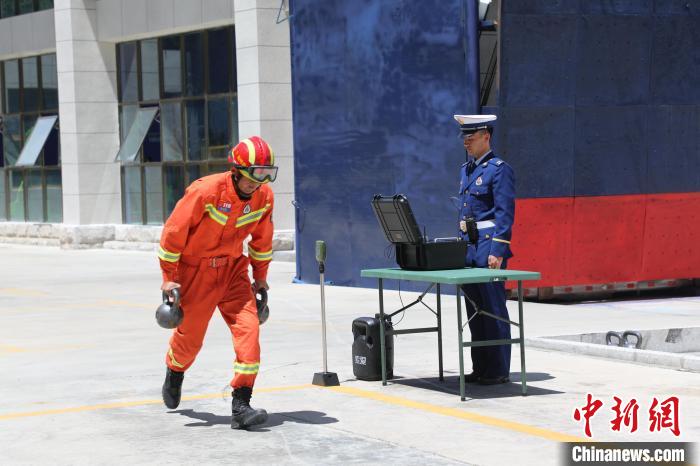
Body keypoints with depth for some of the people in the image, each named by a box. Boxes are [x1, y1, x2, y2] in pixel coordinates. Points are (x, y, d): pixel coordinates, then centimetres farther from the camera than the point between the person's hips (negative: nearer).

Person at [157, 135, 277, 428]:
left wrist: (260, 275, 17)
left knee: (248, 328, -13)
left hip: (232, 270, 4)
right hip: (196, 270, -4)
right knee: (190, 334, 9)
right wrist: (169, 277, -12)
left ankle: (241, 406, -12)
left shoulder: (264, 196, -7)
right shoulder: (205, 191, -24)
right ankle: (174, 372, 45)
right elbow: (174, 231, -16)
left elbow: (262, 237, 10)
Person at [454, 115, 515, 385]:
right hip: (468, 247, 9)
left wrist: (497, 251, -20)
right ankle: (480, 368, 18)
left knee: (493, 309, -4)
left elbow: (505, 213, -15)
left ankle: (498, 370, 1)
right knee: (474, 310, 11)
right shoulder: (466, 169, 16)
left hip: (488, 246, -8)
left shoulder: (499, 169, -9)